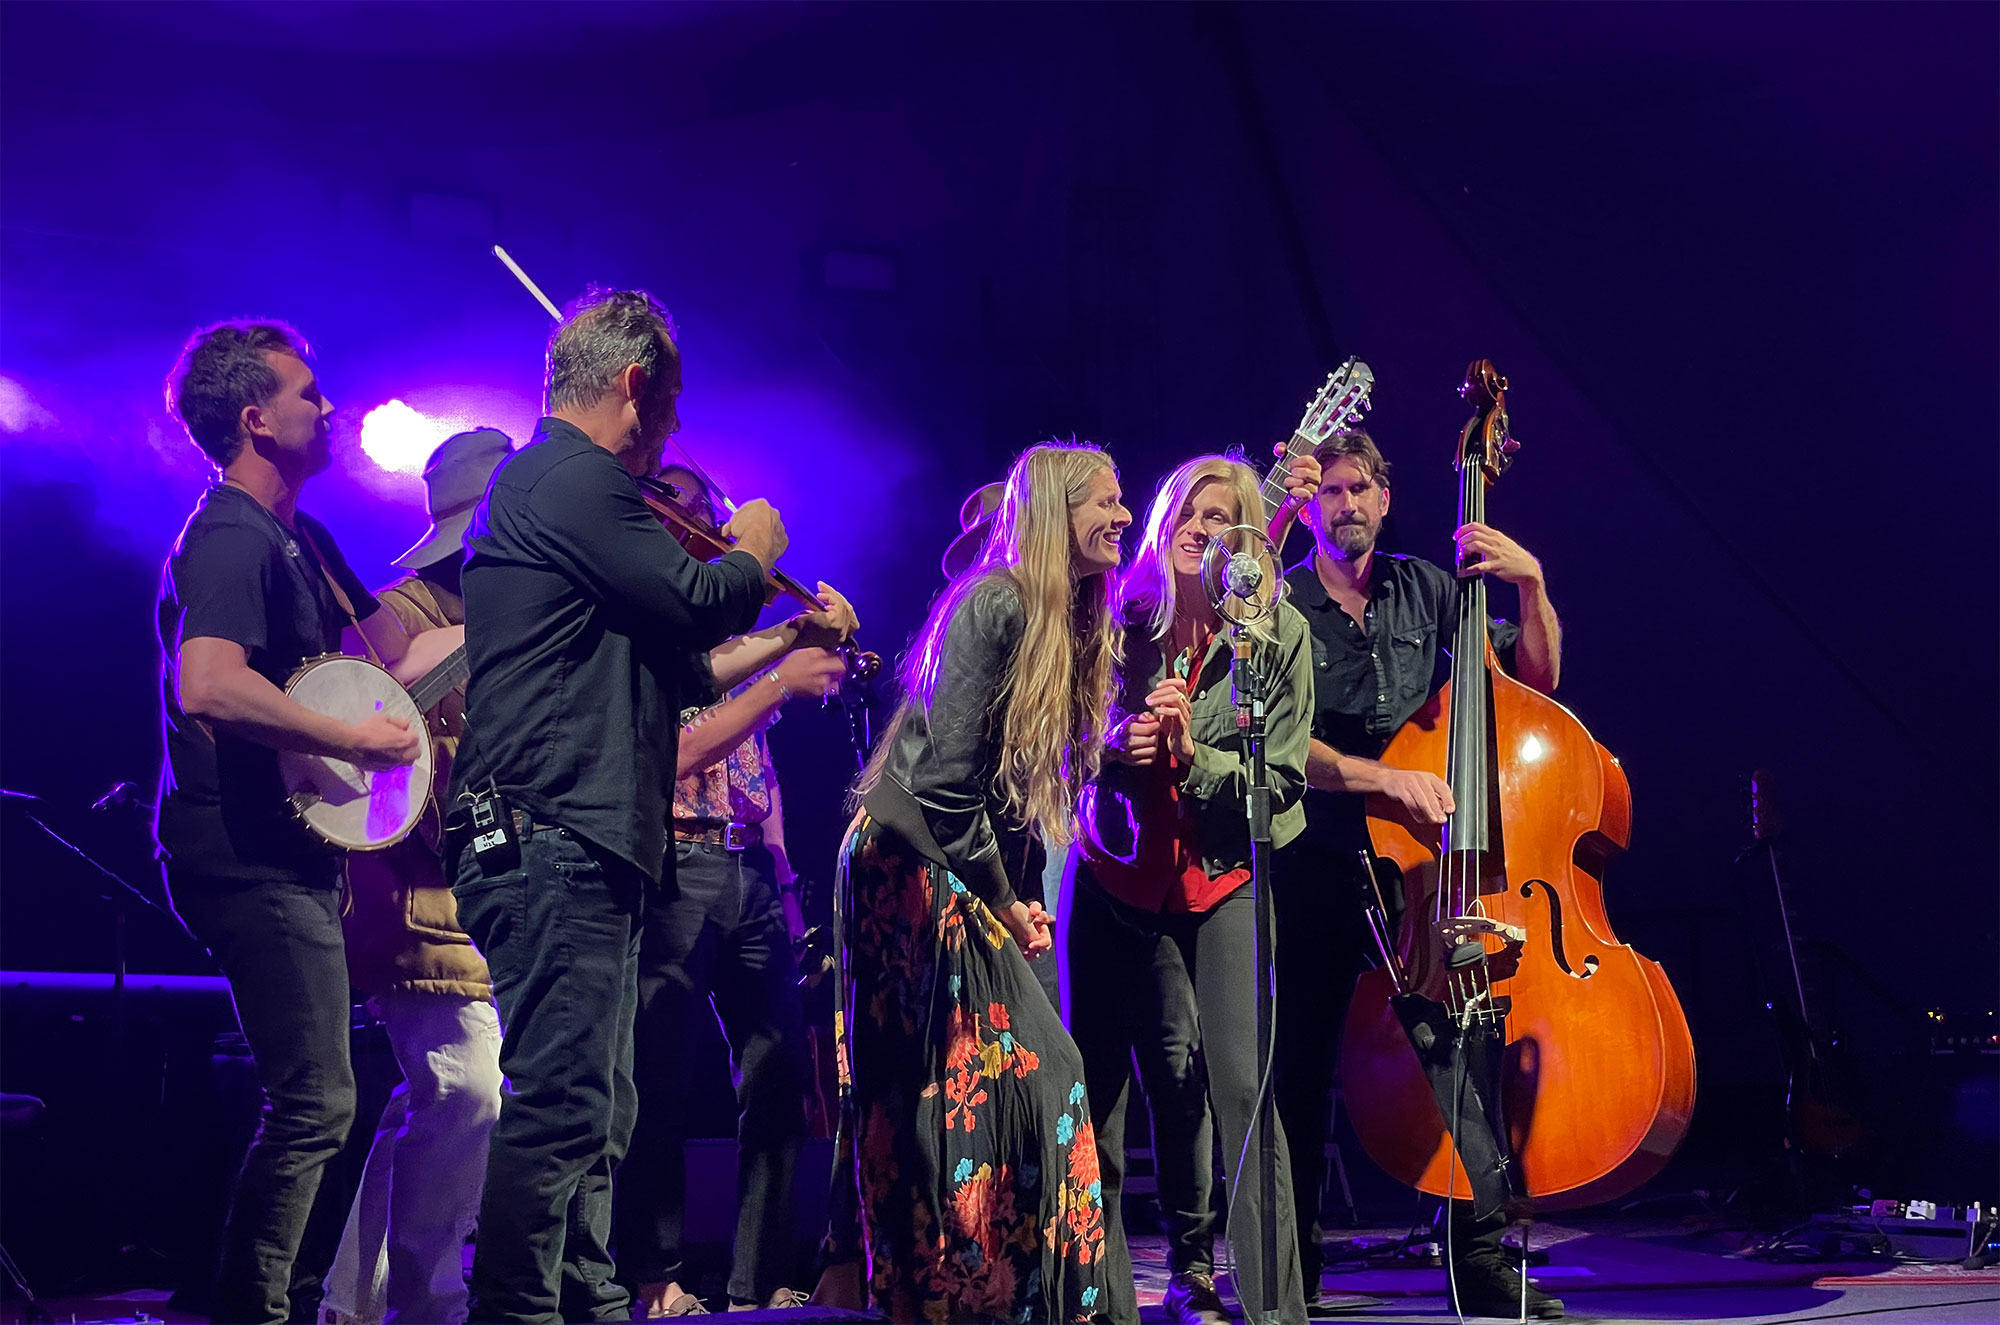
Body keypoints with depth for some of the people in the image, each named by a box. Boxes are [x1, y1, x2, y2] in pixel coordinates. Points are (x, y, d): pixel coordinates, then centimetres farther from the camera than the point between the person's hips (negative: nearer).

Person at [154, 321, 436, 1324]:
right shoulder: (230, 540, -15)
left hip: (293, 849, 11)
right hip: (246, 855, -11)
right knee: (315, 1103, -12)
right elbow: (205, 686, -31)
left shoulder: (300, 538, 17)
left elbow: (394, 654, 21)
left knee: (309, 1101, 16)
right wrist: (353, 739, -23)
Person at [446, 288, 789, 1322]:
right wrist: (754, 546, 5)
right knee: (560, 1104, -12)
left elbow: (674, 668, 30)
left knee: (592, 1110, 15)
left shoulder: (537, 483, 25)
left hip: (579, 853, 11)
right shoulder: (574, 482, -9)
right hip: (555, 843, -11)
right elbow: (698, 601, -16)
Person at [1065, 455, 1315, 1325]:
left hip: (1223, 878, -1)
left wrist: (1191, 756, -19)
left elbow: (1281, 779, -4)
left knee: (1239, 1085, -12)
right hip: (1118, 870, 2)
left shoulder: (1279, 634, -2)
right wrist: (1118, 743, -15)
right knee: (1097, 1081, 0)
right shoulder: (1123, 624, 0)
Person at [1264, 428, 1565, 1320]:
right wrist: (1387, 777, -23)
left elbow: (1538, 677, 14)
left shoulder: (1425, 588, 10)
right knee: (1301, 1066, -2)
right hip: (1318, 869, -2)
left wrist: (1530, 584, -1)